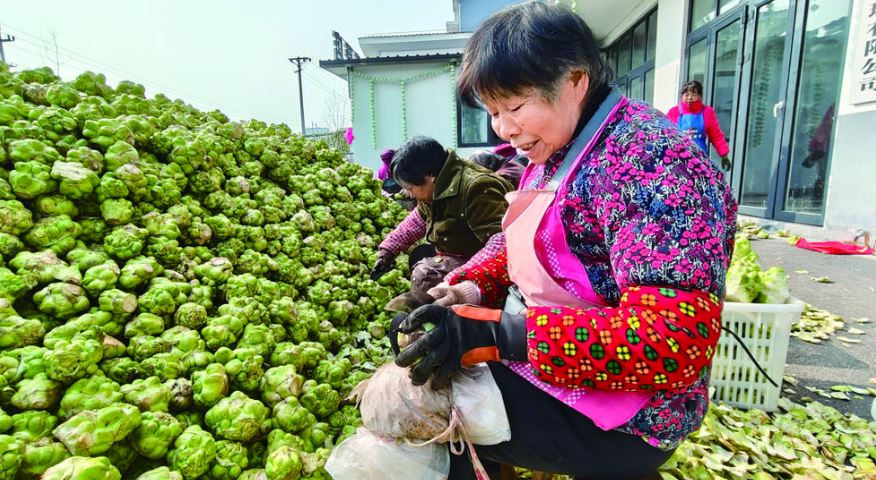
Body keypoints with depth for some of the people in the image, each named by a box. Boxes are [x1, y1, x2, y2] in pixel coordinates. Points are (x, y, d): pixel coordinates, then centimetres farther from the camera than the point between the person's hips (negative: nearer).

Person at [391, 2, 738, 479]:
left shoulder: (651, 161, -24)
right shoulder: (555, 154, 5)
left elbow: (675, 340, -30)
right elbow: (516, 242, 12)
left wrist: (500, 334, -35)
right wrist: (471, 286, -8)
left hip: (620, 416, -8)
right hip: (543, 365, 9)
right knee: (421, 357, 12)